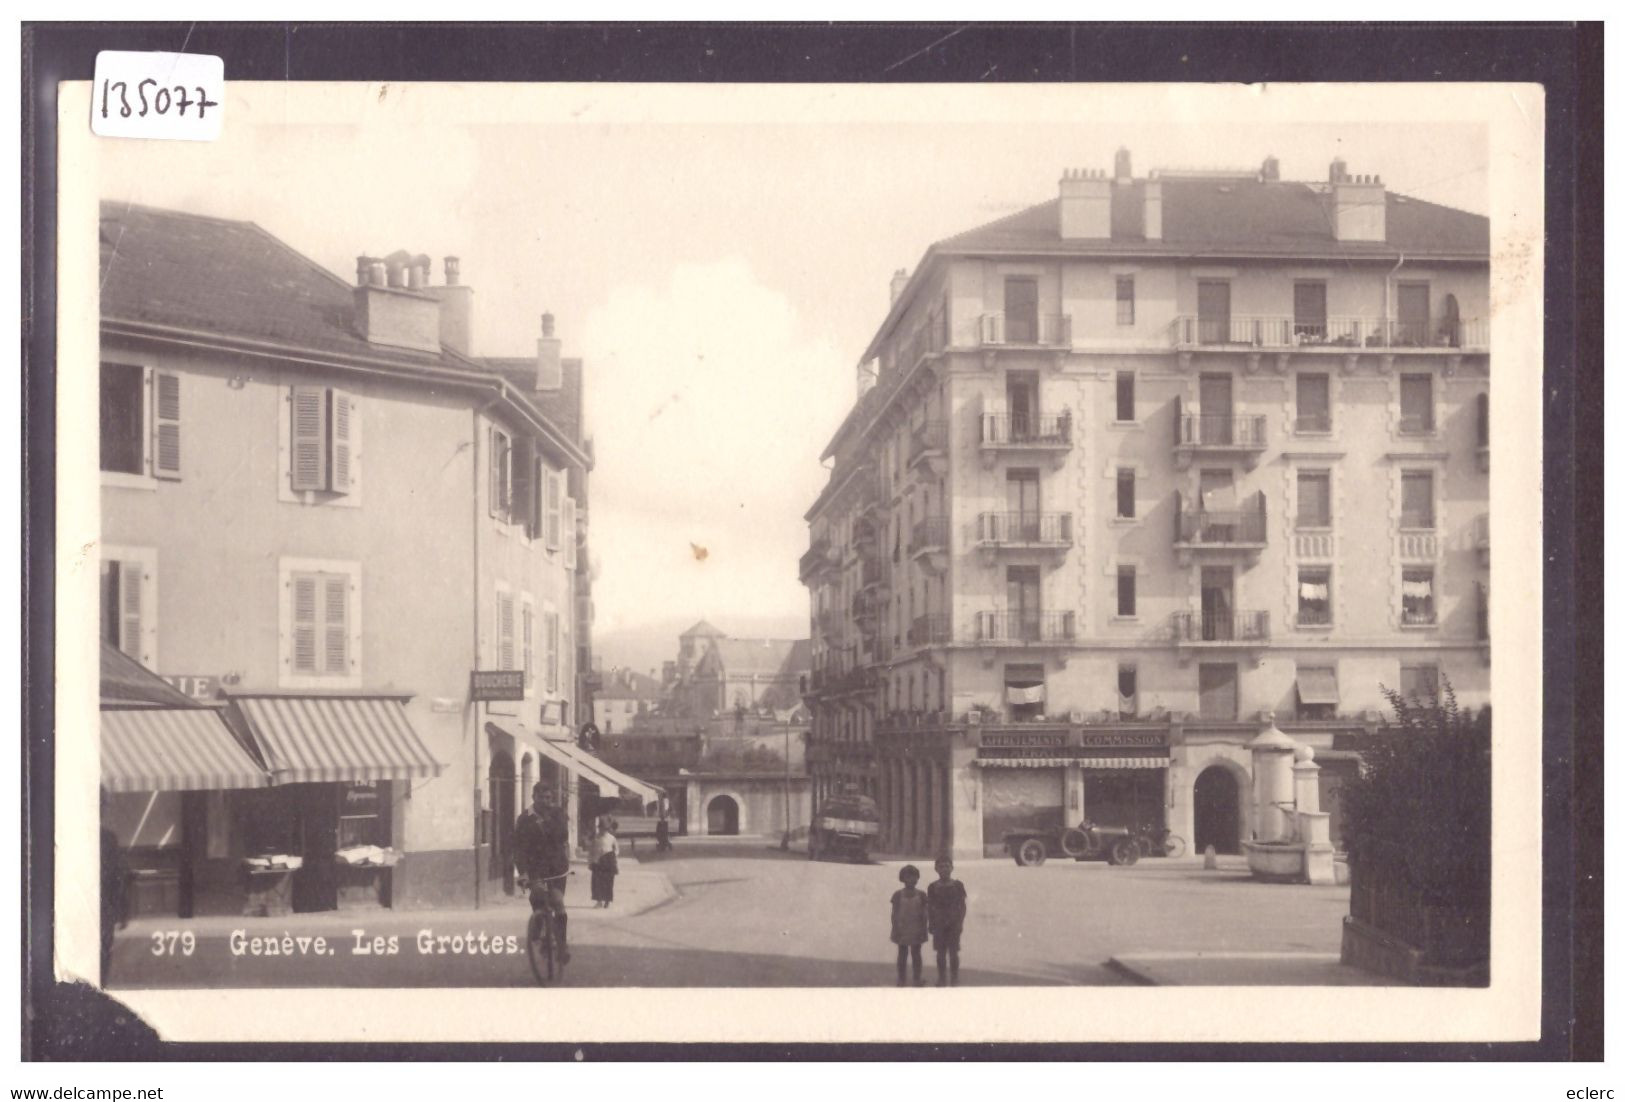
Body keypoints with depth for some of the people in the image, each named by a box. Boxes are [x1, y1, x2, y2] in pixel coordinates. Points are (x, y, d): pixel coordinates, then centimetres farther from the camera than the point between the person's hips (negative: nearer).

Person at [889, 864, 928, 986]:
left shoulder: (921, 895, -2)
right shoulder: (898, 895, -4)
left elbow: (924, 914, 0)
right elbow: (894, 914, -2)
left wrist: (923, 930, -4)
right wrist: (895, 929, -7)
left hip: (916, 929, 1)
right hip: (902, 929, -1)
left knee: (916, 953, 9)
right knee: (902, 954, 7)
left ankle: (917, 979, 17)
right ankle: (902, 980, 16)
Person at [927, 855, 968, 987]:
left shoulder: (958, 885, -1)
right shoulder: (933, 887, 1)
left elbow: (962, 905, 1)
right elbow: (929, 907, 4)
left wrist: (960, 922, -5)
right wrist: (931, 924, -1)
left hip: (954, 923, -1)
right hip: (939, 924, 1)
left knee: (953, 952, 1)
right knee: (941, 952, 7)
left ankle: (954, 979, 10)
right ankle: (942, 979, 17)